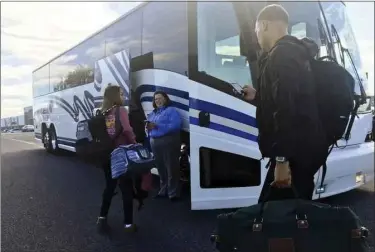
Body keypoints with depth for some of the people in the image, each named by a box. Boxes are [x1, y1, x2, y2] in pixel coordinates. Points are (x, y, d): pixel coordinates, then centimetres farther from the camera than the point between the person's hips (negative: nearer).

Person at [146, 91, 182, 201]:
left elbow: (176, 125, -19)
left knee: (171, 168, -5)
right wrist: (148, 127, -4)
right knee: (161, 168, 15)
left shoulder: (171, 110, -4)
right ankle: (163, 190, 26)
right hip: (155, 143, 8)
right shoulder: (152, 113, 19)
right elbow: (149, 128, 22)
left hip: (168, 142, -7)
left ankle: (173, 193, 2)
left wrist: (158, 126, -21)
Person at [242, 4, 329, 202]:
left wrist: (282, 159, -25)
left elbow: (285, 110, -25)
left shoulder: (281, 56, -15)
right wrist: (257, 97, 34)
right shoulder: (293, 52, 19)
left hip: (296, 153, -10)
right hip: (303, 149, 10)